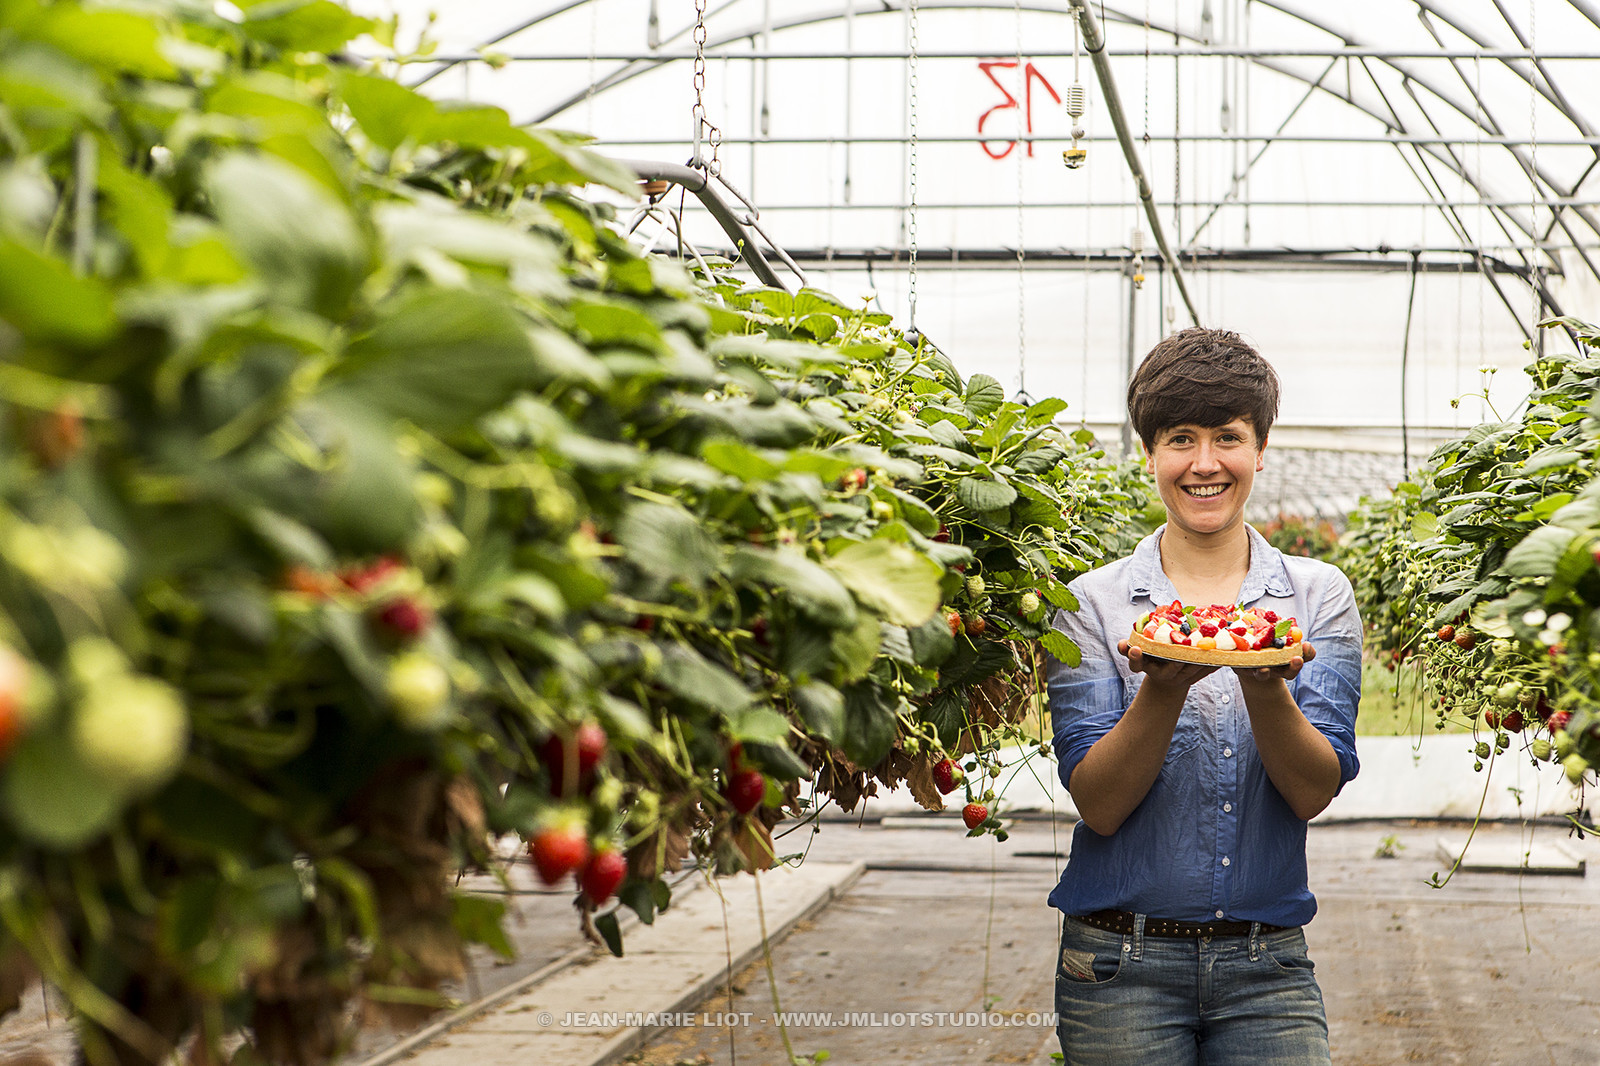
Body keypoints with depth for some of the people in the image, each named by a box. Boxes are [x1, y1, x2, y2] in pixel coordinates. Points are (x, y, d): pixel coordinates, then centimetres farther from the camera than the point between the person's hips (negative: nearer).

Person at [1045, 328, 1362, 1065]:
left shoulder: (1317, 596, 4)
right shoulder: (1094, 604, 0)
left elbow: (1313, 793, -5)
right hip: (1122, 967, -1)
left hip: (1268, 967, 1)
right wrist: (1163, 689, -23)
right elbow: (1099, 804, -7)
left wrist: (1264, 682, -23)